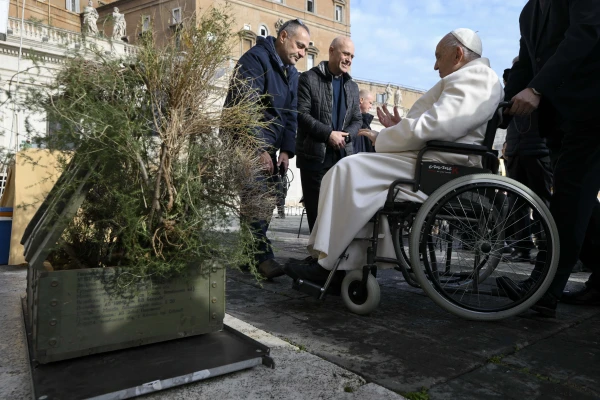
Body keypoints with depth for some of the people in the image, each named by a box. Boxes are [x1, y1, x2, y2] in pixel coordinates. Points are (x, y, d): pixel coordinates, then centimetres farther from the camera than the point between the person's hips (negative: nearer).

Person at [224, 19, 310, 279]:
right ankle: (262, 256, -13)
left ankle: (249, 254, 15)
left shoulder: (291, 72, 15)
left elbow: (291, 114, 11)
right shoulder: (256, 59, -11)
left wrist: (286, 150, -1)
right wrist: (259, 150, -22)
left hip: (269, 144, 8)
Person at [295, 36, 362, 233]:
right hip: (314, 154, -5)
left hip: (343, 154, 5)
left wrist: (346, 136, -8)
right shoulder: (309, 78, -1)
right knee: (316, 205, 1)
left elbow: (357, 119, 14)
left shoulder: (352, 86, 18)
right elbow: (301, 113, -11)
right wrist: (329, 134, -19)